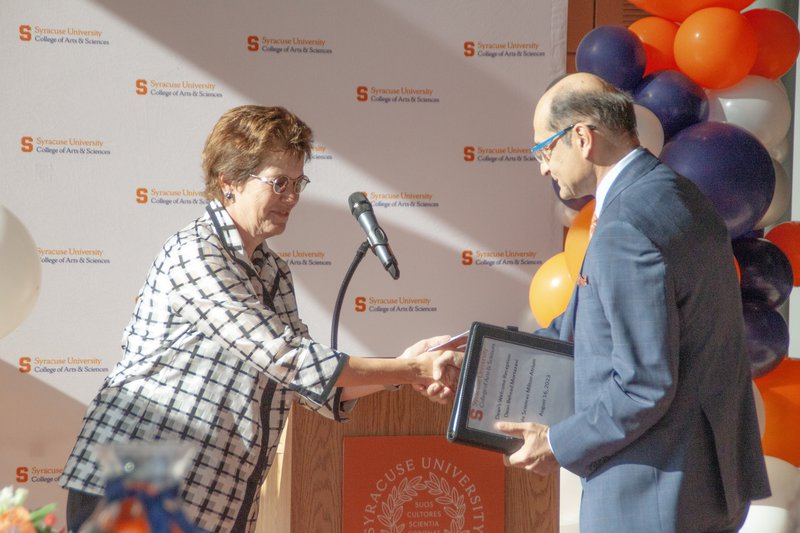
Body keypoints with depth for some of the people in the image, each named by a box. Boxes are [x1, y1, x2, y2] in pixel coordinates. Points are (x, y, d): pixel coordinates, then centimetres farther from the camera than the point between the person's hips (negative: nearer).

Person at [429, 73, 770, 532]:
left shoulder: (626, 228, -22)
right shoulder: (678, 196, 10)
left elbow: (645, 387, -24)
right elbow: (584, 324, 17)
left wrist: (559, 445, -10)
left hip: (654, 494, -9)